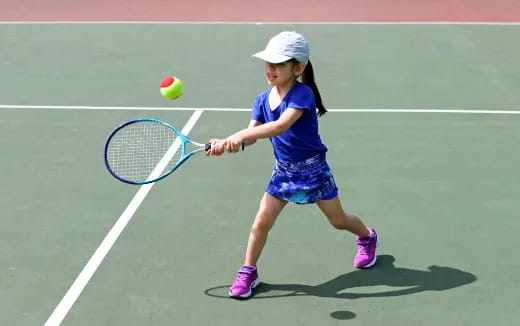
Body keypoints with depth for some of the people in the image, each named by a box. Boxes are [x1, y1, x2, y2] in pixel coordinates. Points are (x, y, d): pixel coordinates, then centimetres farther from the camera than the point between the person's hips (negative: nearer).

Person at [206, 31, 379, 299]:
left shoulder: (302, 94, -24)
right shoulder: (262, 100, -3)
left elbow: (280, 126, -39)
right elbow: (251, 136, -8)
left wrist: (241, 135, -45)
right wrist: (225, 143, -28)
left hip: (312, 168, -5)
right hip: (283, 170, 5)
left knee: (338, 220, 12)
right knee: (261, 223, -3)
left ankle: (368, 237, 44)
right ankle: (248, 273, 14)